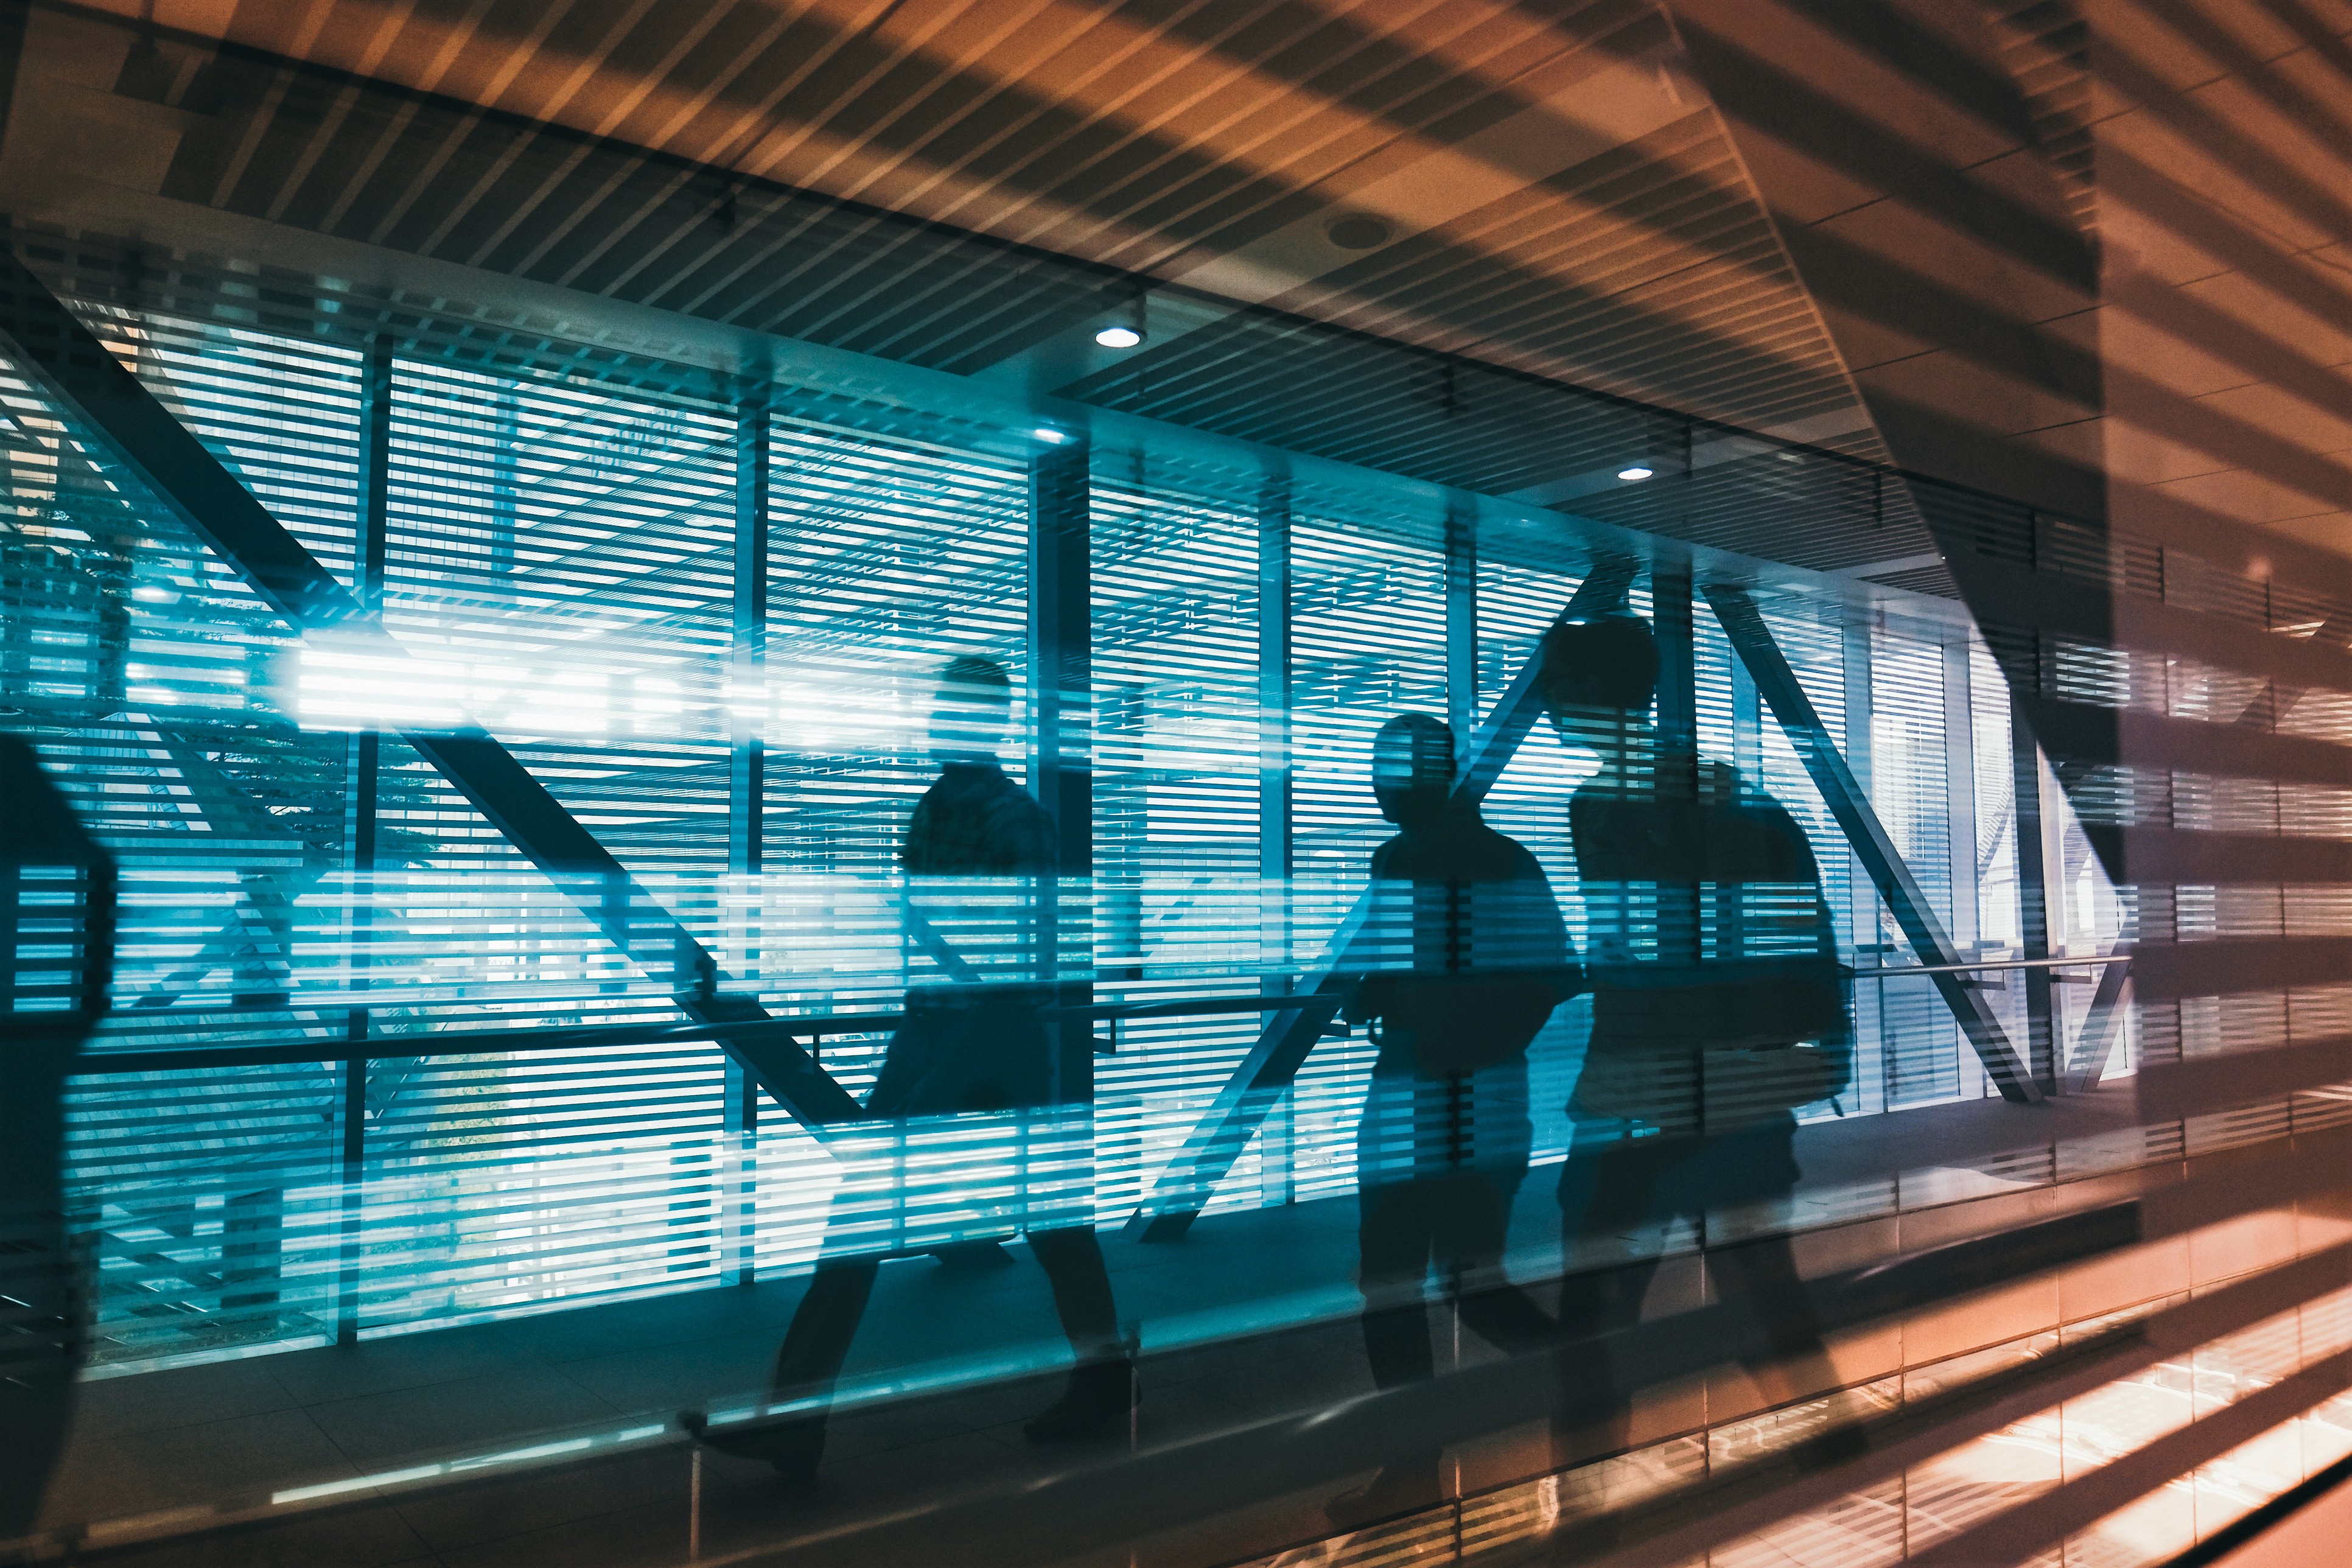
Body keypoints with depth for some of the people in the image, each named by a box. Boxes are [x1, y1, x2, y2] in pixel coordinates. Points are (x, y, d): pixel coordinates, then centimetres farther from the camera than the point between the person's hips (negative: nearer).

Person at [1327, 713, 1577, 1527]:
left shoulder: (1401, 863, -14)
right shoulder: (1513, 862, 5)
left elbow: (1389, 987, -20)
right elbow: (1557, 978, 6)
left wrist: (1358, 1001, -1)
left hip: (1416, 1106, -6)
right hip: (1494, 1102, 7)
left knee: (1393, 1284, 8)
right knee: (1474, 1278, 20)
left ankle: (1415, 1470, 15)